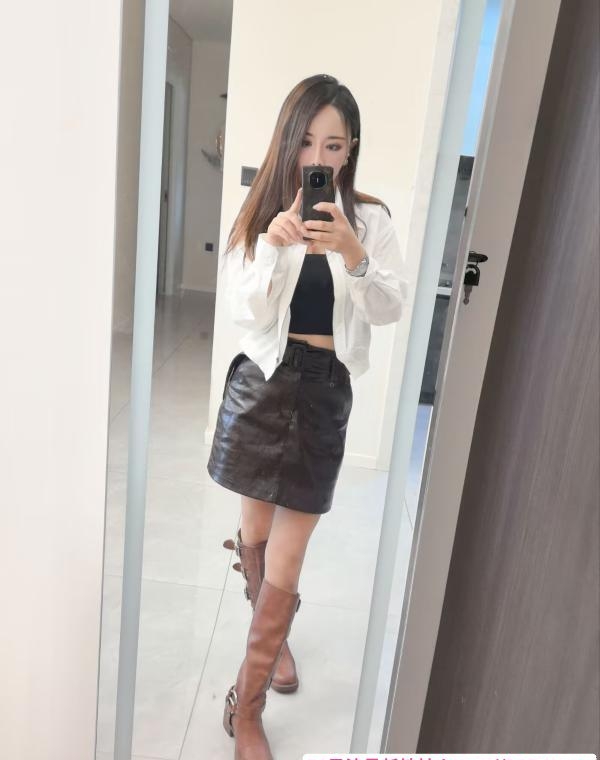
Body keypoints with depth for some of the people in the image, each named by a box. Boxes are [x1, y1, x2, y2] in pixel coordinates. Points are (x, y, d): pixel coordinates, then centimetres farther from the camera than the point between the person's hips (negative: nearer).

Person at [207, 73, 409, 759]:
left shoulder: (369, 218, 1)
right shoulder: (261, 212, 0)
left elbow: (392, 309, -11)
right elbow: (244, 311, -8)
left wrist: (354, 255, -28)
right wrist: (273, 244, -24)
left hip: (325, 391, -1)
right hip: (261, 381, 1)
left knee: (287, 560, 0)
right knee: (257, 528, 17)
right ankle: (272, 632, 49)